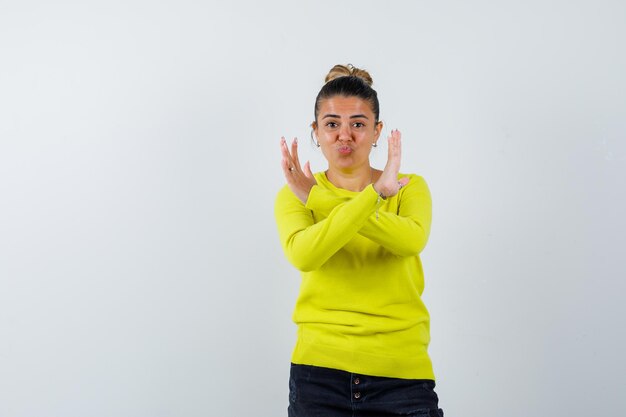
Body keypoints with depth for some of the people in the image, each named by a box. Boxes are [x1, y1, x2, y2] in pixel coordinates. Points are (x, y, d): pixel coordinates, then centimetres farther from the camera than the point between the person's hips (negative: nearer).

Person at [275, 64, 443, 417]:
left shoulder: (410, 188, 4)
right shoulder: (294, 195, 3)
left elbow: (412, 240, -17)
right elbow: (302, 254, -17)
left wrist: (321, 201, -19)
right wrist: (375, 193, -22)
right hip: (319, 367, 0)